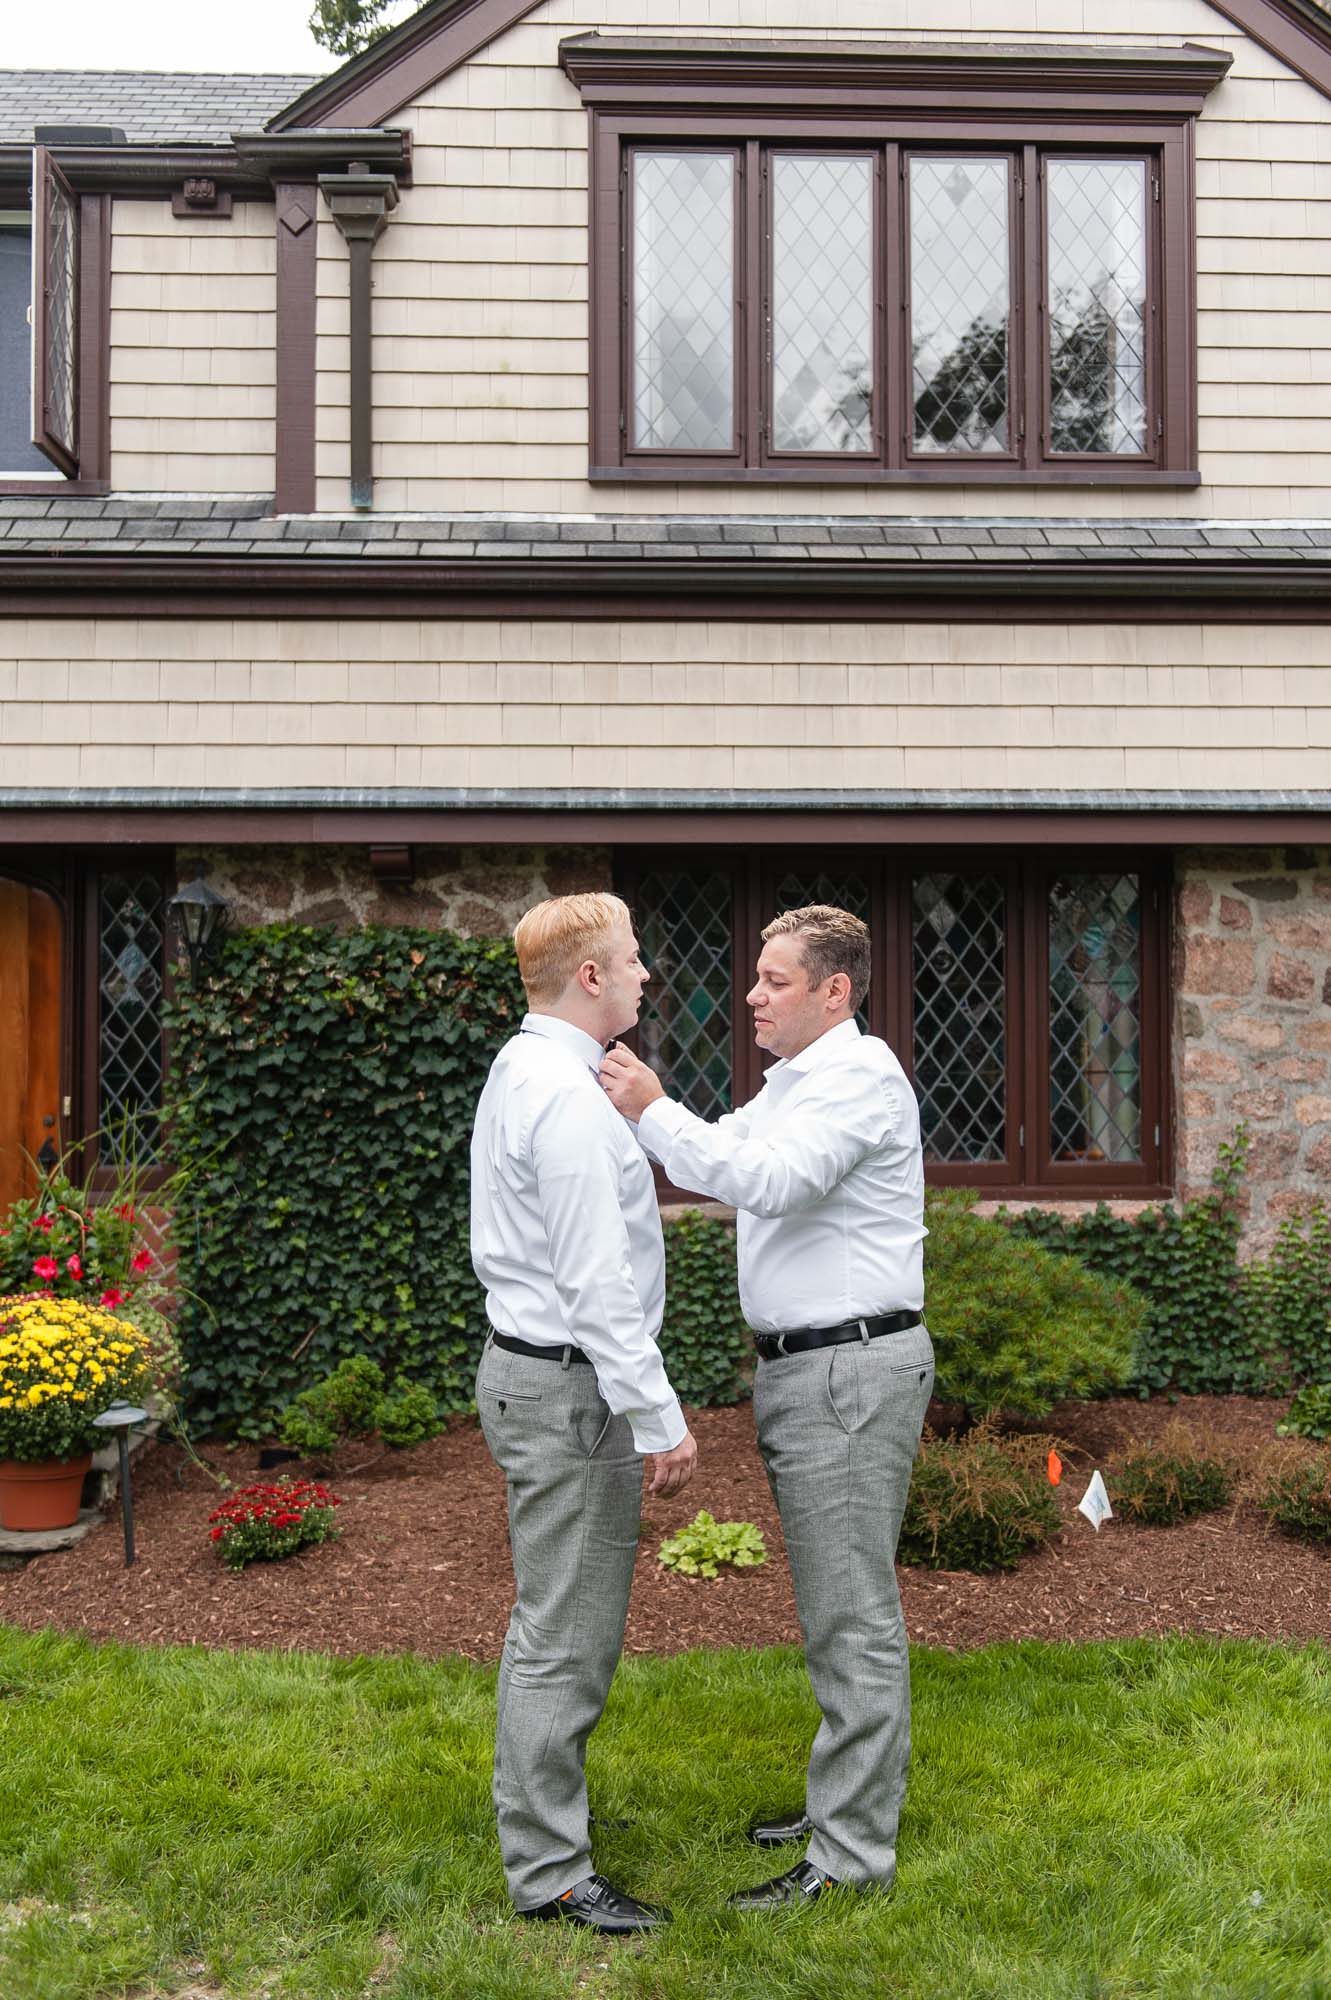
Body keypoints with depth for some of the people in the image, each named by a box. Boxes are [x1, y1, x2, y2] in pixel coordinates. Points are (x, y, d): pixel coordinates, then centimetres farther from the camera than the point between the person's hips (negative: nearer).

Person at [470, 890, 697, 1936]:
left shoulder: (520, 1071, 11)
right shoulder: (568, 1097, -22)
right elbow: (597, 1283, -24)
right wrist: (662, 1420, -21)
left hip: (528, 1368, 11)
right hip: (570, 1387, -11)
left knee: (551, 1618, 22)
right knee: (567, 1633, -1)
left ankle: (540, 1806, 37)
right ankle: (549, 1870, 10)